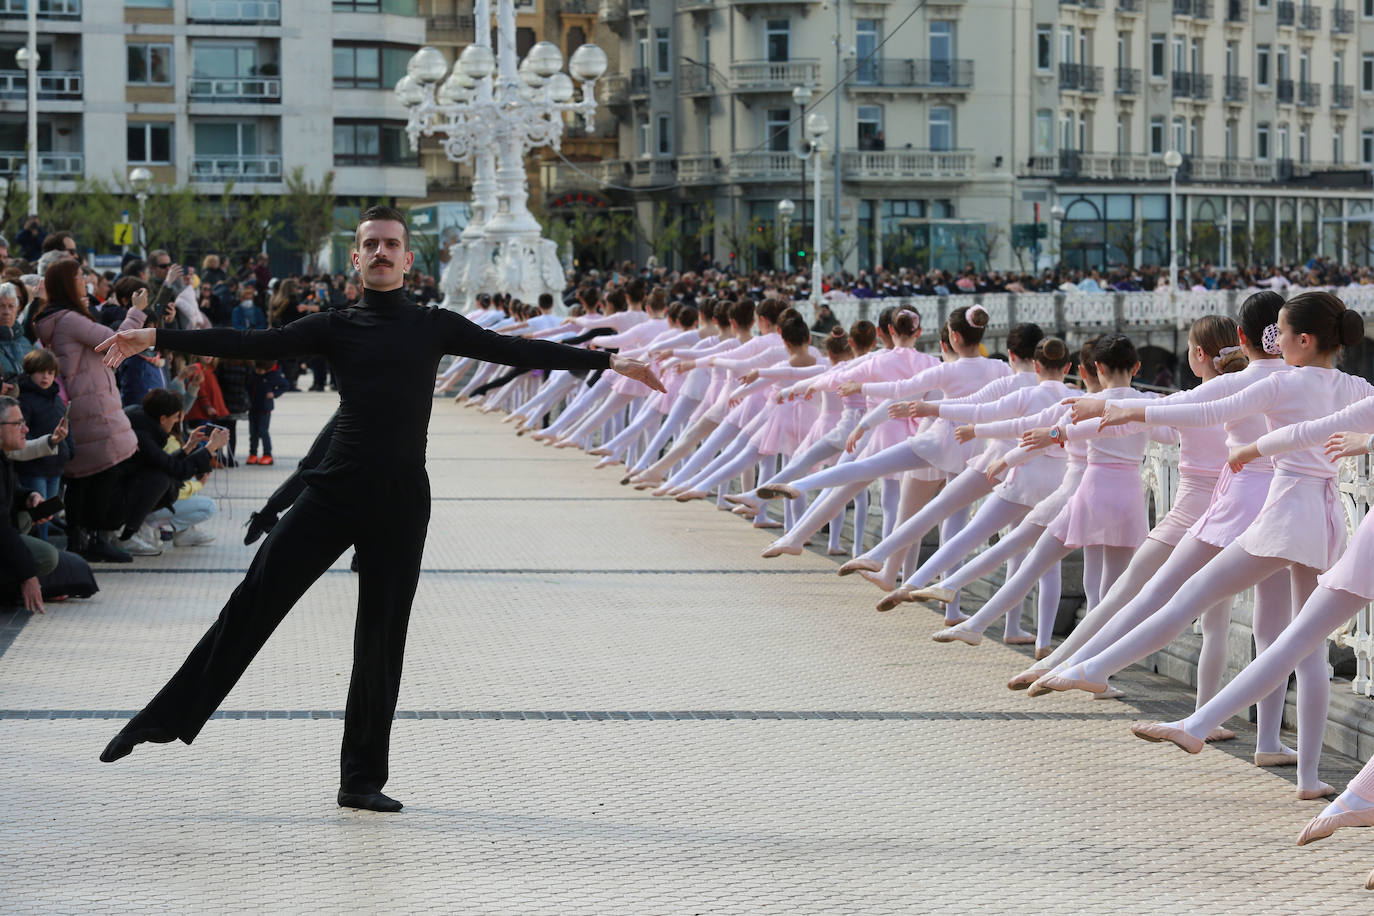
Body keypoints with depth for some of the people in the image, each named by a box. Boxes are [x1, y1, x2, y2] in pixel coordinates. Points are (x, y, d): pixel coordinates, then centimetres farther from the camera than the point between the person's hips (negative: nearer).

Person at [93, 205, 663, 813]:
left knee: (382, 638, 5)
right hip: (334, 490, 0)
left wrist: (609, 362, 6)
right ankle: (168, 717, 3)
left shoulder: (435, 327, 10)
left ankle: (362, 780, 14)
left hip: (400, 503, 1)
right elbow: (250, 345, 2)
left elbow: (516, 351, 9)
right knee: (254, 602, -7)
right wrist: (156, 339, -6)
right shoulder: (334, 328, 8)